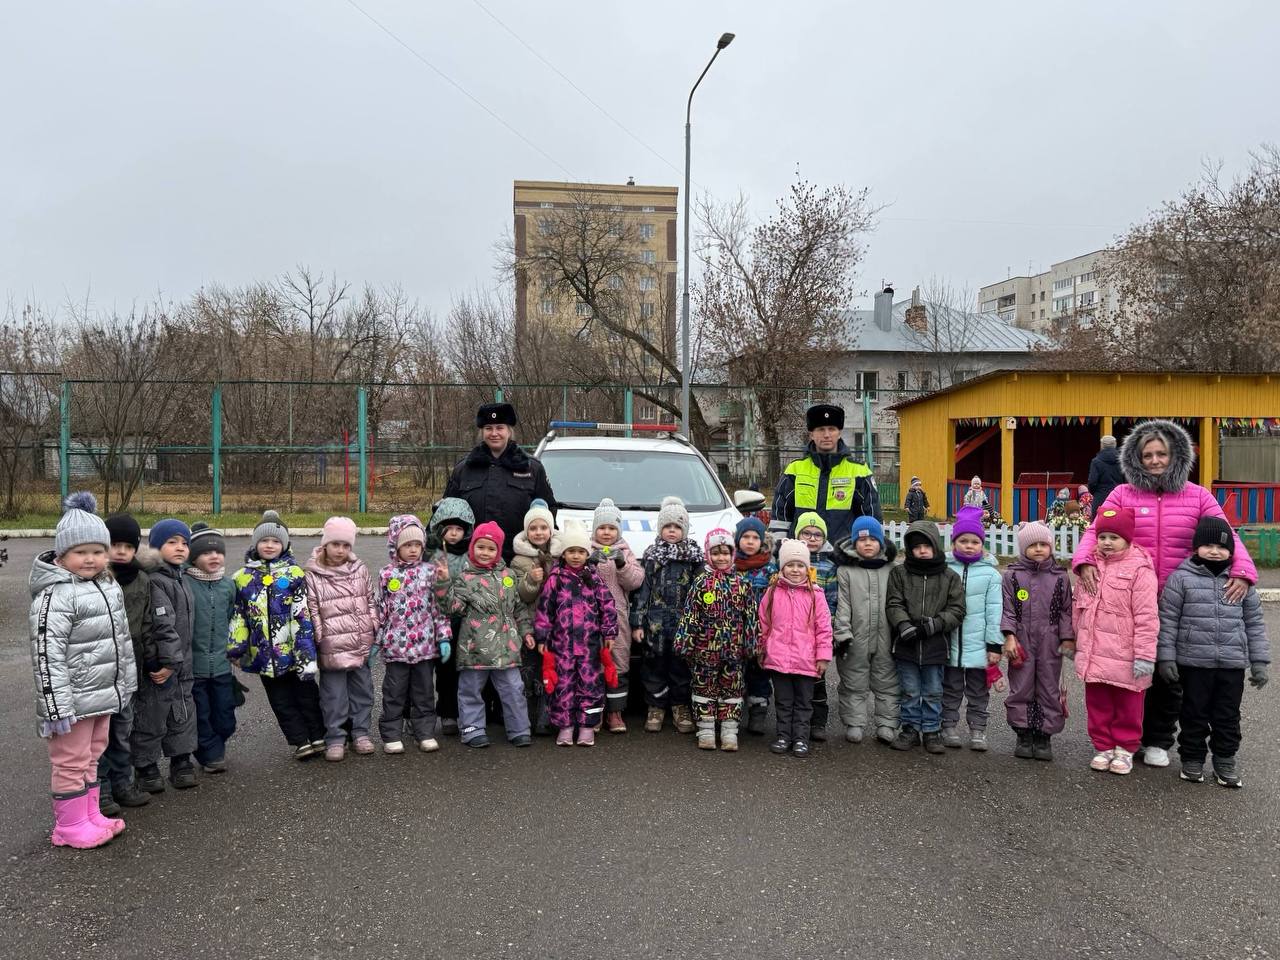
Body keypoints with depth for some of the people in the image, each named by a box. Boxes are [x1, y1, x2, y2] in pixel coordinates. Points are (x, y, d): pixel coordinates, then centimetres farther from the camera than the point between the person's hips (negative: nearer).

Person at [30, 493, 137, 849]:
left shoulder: (109, 586, 7)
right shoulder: (55, 596, -19)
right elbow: (47, 655, -22)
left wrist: (126, 685, 19)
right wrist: (57, 707, -23)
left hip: (104, 696, 8)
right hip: (73, 700, -8)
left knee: (91, 756, 20)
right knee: (71, 762, 4)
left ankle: (90, 816, 32)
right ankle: (70, 826, 18)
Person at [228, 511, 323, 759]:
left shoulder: (294, 574, -5)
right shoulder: (243, 577, 4)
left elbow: (302, 614, -9)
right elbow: (237, 616, 8)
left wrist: (306, 649, -14)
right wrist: (236, 647, 3)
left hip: (294, 650, -3)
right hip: (264, 654, 3)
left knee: (305, 693, 10)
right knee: (281, 701, 11)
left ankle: (318, 737, 20)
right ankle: (300, 741, 21)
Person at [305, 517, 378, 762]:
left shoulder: (360, 570, 7)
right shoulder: (313, 576, -4)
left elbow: (370, 602, 13)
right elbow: (312, 611, -4)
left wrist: (375, 631, 8)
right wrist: (319, 639, -8)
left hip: (362, 645, 4)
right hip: (332, 647, -4)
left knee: (362, 691, 12)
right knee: (334, 695, 4)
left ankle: (360, 732, 25)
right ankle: (335, 738, 15)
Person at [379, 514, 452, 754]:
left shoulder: (430, 571, 2)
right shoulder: (386, 575, 1)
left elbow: (439, 606, 2)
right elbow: (381, 609, 4)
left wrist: (444, 638, -2)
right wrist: (375, 641, 3)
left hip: (425, 645, 1)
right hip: (395, 645, -1)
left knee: (424, 692, 10)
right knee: (394, 693, 7)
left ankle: (425, 733, 21)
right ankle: (392, 735, 19)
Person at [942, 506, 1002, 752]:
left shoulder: (990, 573, -3)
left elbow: (994, 610, -3)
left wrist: (995, 644, -5)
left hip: (978, 644, -1)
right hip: (950, 642, 1)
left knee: (978, 690, 12)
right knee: (950, 689, 12)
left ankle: (977, 729, 22)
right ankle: (949, 727, 23)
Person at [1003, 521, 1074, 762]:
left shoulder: (1060, 577, 6)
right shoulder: (1013, 575, 3)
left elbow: (1066, 611, 7)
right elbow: (1008, 609, 0)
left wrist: (1067, 639, 1)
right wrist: (1009, 636, -8)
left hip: (1050, 643, 1)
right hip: (1021, 642, -1)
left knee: (1049, 688, 5)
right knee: (1021, 688, 3)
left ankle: (1044, 737, 15)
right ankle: (1024, 736, 15)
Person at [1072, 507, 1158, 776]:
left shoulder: (1139, 569, -12)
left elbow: (1146, 617, -14)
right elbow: (1079, 607, 16)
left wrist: (1144, 655, -16)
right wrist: (1074, 640, 19)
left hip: (1124, 656, -5)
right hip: (1093, 653, 5)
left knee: (1127, 706, 11)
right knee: (1098, 704, 13)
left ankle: (1125, 748, 26)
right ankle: (1103, 746, 26)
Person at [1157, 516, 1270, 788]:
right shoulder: (1181, 578, -3)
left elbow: (1254, 622, 10)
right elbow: (1168, 620, -3)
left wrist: (1259, 661, 6)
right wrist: (1166, 657, -7)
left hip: (1233, 664, 2)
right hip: (1194, 662, -2)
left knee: (1228, 716, 11)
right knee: (1194, 714, 8)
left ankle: (1225, 761, 25)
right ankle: (1192, 759, 22)